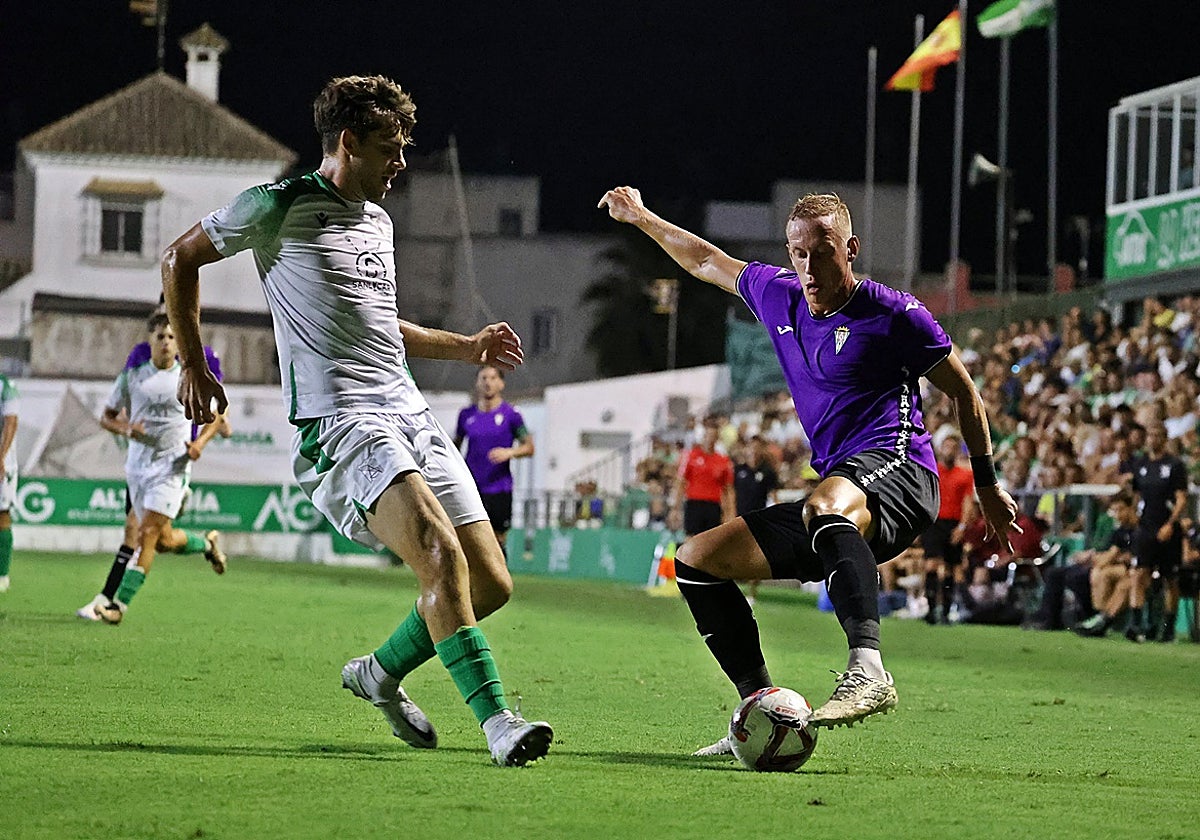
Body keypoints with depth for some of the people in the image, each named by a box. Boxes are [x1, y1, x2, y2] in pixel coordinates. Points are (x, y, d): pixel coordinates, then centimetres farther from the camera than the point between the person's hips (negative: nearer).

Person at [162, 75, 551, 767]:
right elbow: (180, 258, 10)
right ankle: (495, 718, -32)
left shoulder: (378, 220, 22)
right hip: (340, 420, -8)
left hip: (410, 416, 8)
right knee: (440, 549, -29)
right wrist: (194, 367, 8)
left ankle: (381, 673, 24)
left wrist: (467, 346, 27)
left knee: (490, 583, 0)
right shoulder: (278, 207, -1)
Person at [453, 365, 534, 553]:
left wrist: (509, 452, -19)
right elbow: (456, 444, 20)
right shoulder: (466, 414, 6)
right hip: (471, 487, 1)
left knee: (497, 540, 4)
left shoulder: (510, 414, -1)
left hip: (499, 490, -1)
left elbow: (529, 447, -1)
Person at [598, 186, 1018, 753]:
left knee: (826, 505, -43)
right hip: (840, 503, 8)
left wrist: (986, 485, 10)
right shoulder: (779, 298, 14)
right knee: (696, 560, 5)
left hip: (896, 470, -8)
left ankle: (868, 670, -57)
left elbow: (964, 392, 7)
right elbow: (707, 261, 33)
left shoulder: (895, 315, -2)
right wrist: (640, 218, 38)